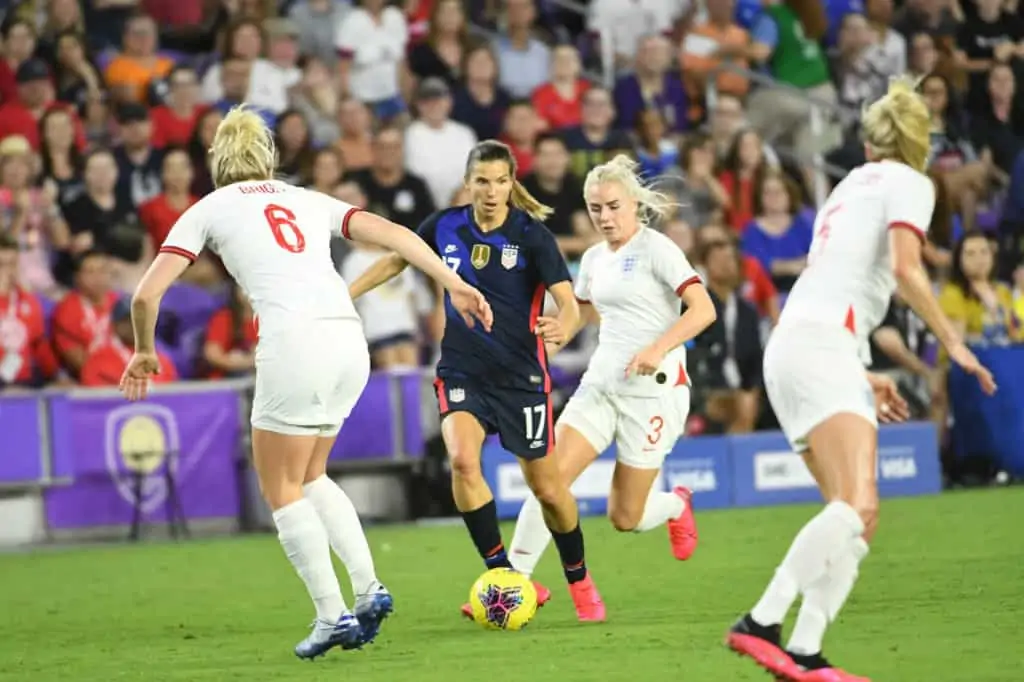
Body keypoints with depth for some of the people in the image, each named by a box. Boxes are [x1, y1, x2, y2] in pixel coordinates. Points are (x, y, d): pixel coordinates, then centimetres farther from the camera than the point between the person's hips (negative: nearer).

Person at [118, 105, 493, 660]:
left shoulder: (210, 210, 14)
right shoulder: (309, 201, 25)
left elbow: (148, 294, 8)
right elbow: (393, 234, 12)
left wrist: (144, 351, 24)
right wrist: (453, 284, 11)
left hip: (293, 344, -5)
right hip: (349, 340, 5)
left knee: (282, 490, 10)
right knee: (309, 476, 24)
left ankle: (332, 615, 2)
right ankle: (369, 591, 11)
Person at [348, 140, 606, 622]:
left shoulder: (532, 235, -11)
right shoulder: (446, 226, -3)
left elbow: (568, 302, -20)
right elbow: (396, 258, 15)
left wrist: (562, 327, -43)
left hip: (520, 375, -2)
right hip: (461, 371, 2)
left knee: (546, 488, 6)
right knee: (462, 459, -26)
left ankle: (580, 582, 31)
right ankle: (504, 578, -16)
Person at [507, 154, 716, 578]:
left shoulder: (656, 249, -9)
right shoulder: (594, 258, 11)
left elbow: (703, 309, -19)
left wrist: (658, 348, -31)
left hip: (653, 389, -6)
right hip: (601, 384, 6)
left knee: (624, 518, 0)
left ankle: (677, 506, 35)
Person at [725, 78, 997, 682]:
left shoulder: (853, 184, 27)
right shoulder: (910, 183, 3)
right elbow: (905, 270, -13)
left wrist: (863, 375, 33)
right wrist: (954, 342, -6)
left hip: (794, 346, 9)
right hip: (823, 345, -9)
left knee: (861, 517, 3)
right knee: (857, 504, -22)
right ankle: (763, 622, -32)